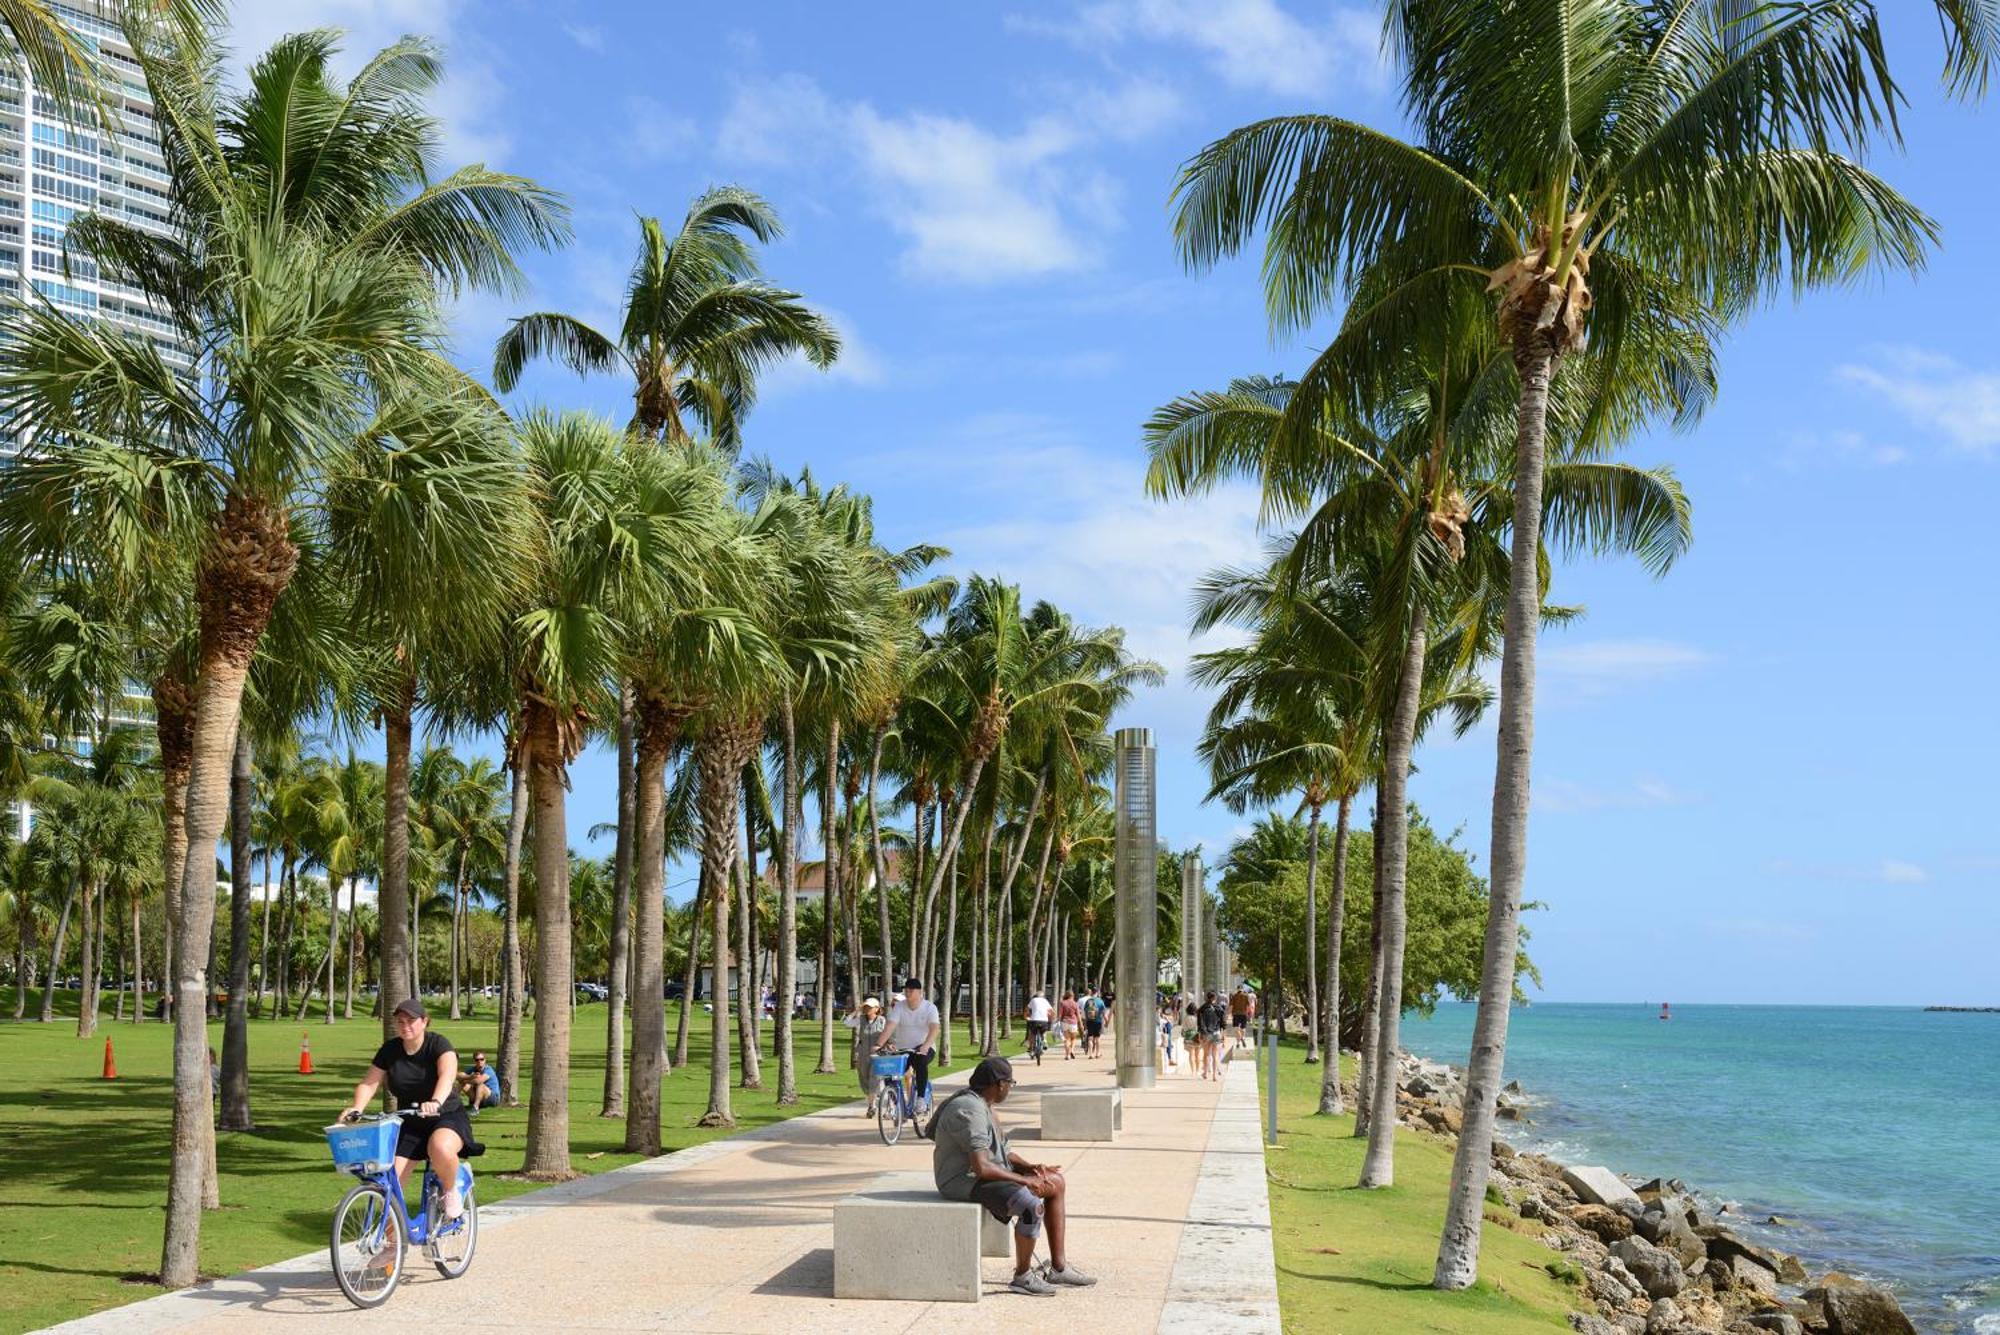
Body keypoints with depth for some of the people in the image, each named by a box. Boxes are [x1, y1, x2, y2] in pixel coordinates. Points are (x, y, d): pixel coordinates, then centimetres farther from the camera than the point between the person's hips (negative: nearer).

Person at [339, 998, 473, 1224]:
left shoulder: (438, 1044, -13)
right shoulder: (390, 1050, 1)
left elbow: (447, 1074, -32)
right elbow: (369, 1083, -2)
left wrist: (436, 1102, -52)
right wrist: (356, 1109, -24)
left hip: (447, 1116, -5)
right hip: (409, 1123, 5)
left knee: (440, 1149, -37)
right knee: (393, 1178, -11)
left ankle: (451, 1192, -8)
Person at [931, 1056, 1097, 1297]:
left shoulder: (981, 1105, 13)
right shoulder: (969, 1110, -22)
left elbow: (1002, 1152, 19)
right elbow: (981, 1167, -30)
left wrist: (1030, 1167, 1)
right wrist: (1024, 1180, -21)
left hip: (986, 1173, 11)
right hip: (966, 1182, -11)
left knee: (1057, 1183, 10)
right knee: (1033, 1205, -31)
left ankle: (1059, 1268, 11)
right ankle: (1022, 1276, -11)